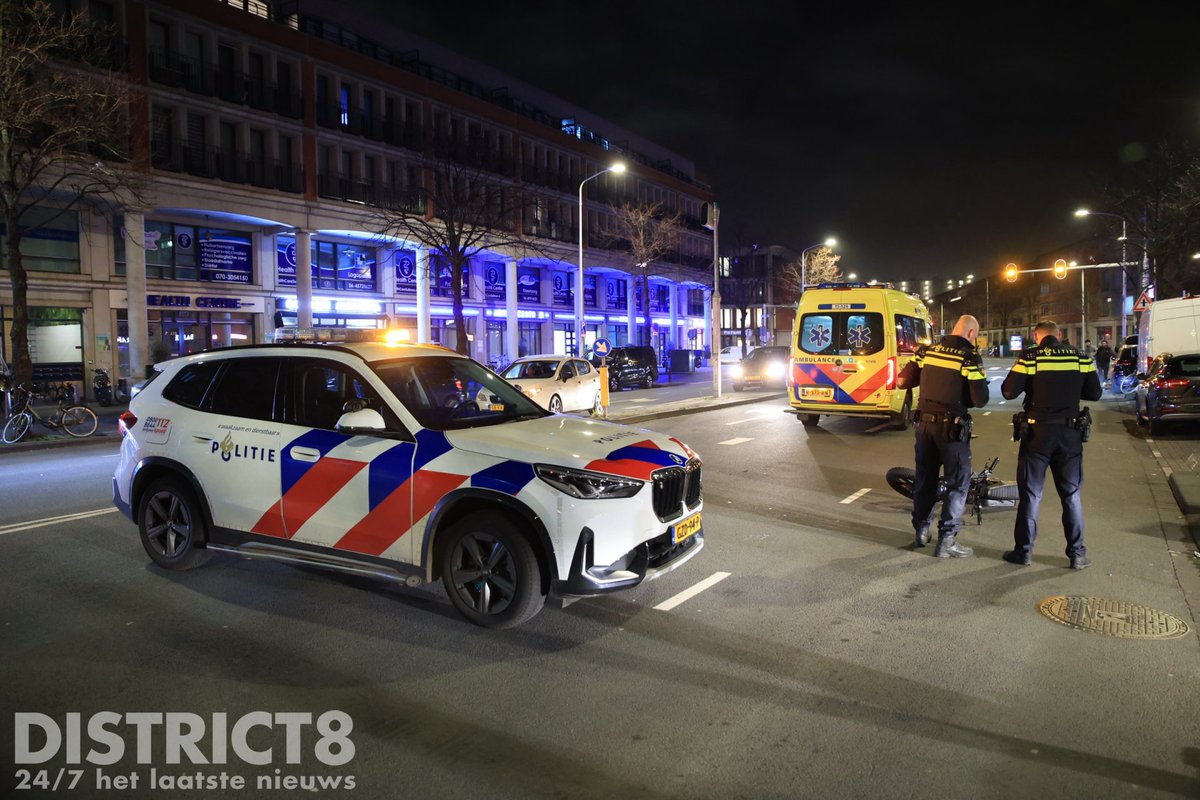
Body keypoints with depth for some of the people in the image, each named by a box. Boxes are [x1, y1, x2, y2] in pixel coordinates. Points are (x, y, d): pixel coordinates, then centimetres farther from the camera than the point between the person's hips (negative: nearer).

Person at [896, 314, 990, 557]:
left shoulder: (926, 351, 2)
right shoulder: (970, 357, -11)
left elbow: (903, 381, 3)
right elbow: (980, 400, -13)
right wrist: (964, 398, 9)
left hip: (925, 423, 5)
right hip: (952, 427, -5)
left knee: (925, 478, 18)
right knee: (958, 483, 6)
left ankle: (921, 531, 29)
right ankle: (946, 541, 5)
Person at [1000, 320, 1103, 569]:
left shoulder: (1030, 357, -9)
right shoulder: (1080, 357, 0)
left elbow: (1008, 392, -11)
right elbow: (1095, 393, 4)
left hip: (1038, 432, -2)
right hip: (1070, 434, 2)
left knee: (1030, 494, 7)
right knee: (1072, 494, 13)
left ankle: (1023, 551, 11)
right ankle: (1077, 554, 16)